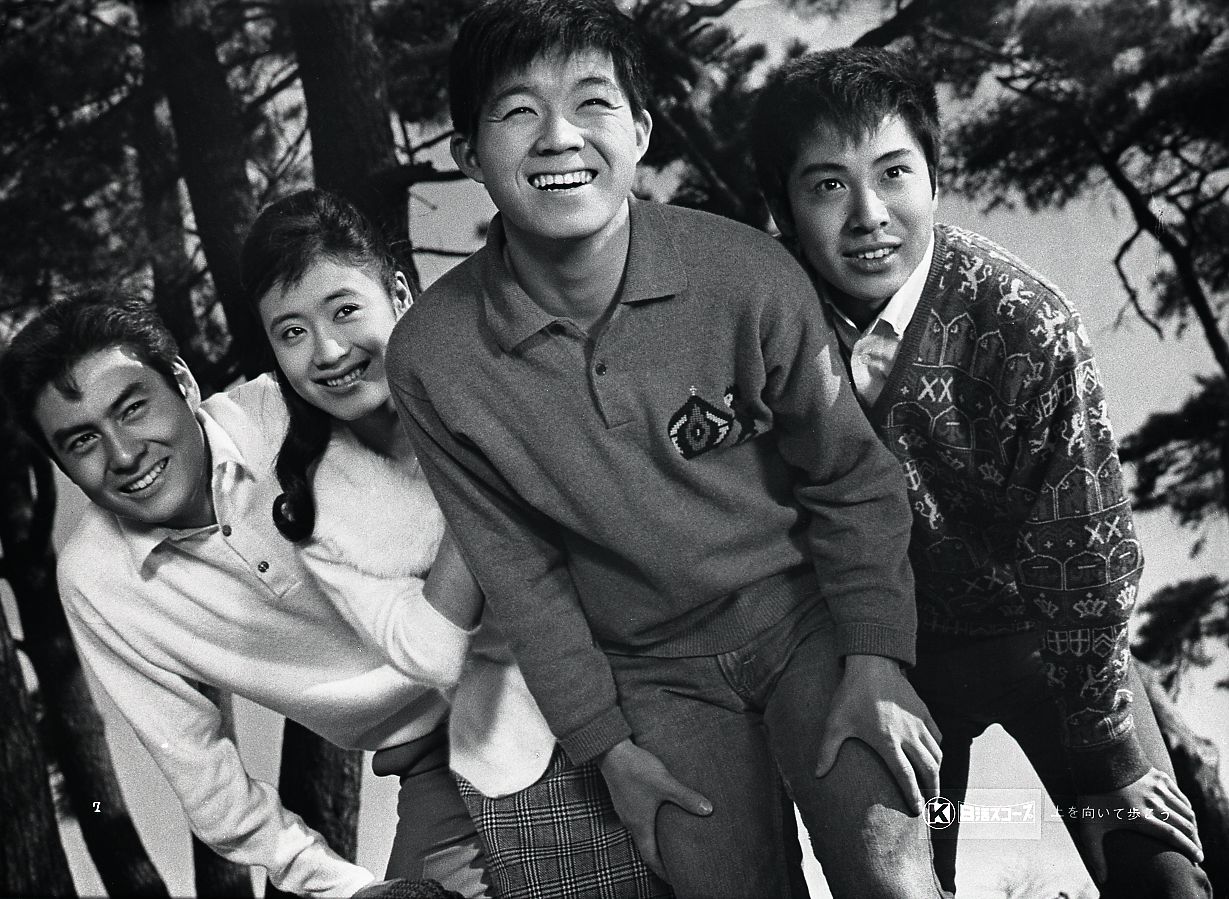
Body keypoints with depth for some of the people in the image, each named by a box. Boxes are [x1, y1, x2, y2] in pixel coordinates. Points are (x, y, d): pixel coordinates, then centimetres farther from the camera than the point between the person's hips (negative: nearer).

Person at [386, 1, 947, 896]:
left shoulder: (749, 276, -17)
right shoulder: (433, 359, -13)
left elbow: (851, 479, -4)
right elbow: (518, 569, -3)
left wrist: (874, 660, -10)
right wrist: (606, 743, -1)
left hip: (807, 615, -1)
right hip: (656, 672, 1)